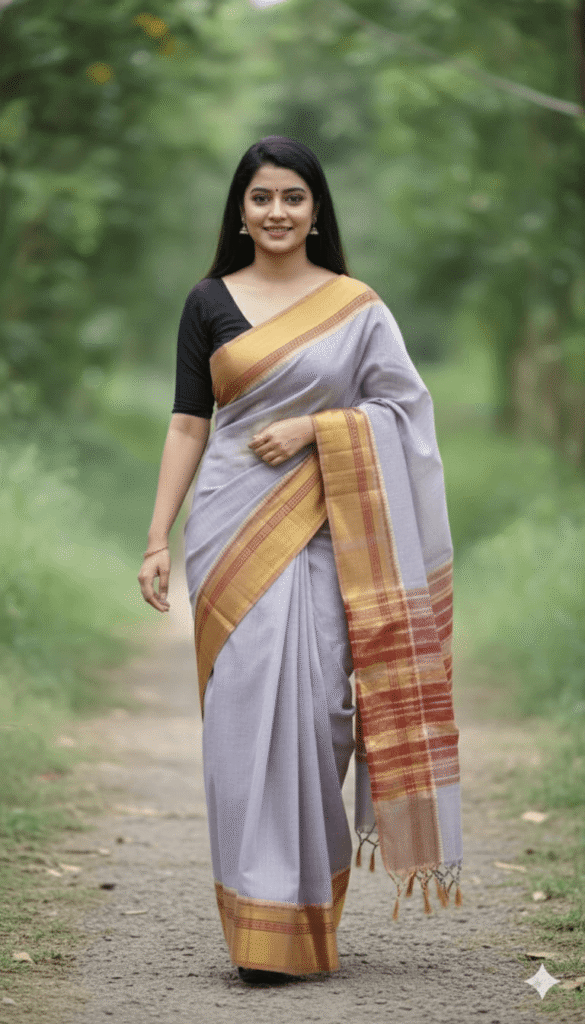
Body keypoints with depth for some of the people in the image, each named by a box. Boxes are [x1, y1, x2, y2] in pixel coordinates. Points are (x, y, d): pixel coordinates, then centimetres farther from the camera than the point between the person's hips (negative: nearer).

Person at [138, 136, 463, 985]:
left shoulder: (357, 306, 7)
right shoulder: (209, 302, 8)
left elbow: (401, 406, 4)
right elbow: (187, 424, 6)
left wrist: (312, 428, -10)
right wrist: (158, 539, 1)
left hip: (322, 530, 0)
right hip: (233, 524, 0)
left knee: (312, 702, -6)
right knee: (245, 705, -6)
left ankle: (308, 907, 14)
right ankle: (261, 924, 1)